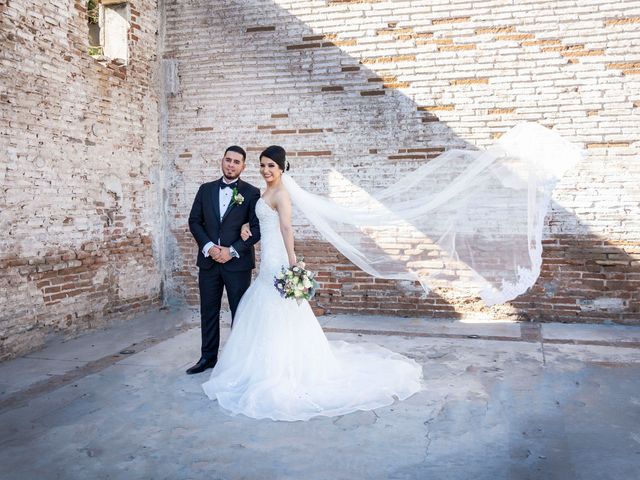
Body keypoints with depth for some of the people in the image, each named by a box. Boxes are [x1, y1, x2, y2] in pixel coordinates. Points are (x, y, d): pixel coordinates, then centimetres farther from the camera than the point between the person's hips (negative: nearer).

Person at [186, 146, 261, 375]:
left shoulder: (251, 192, -2)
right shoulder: (205, 189, 9)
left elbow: (257, 228, -6)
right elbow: (194, 221, 8)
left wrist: (233, 250, -14)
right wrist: (208, 246, -8)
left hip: (238, 262, -3)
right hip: (208, 260, 4)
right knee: (208, 311, 11)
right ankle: (208, 356, 24)